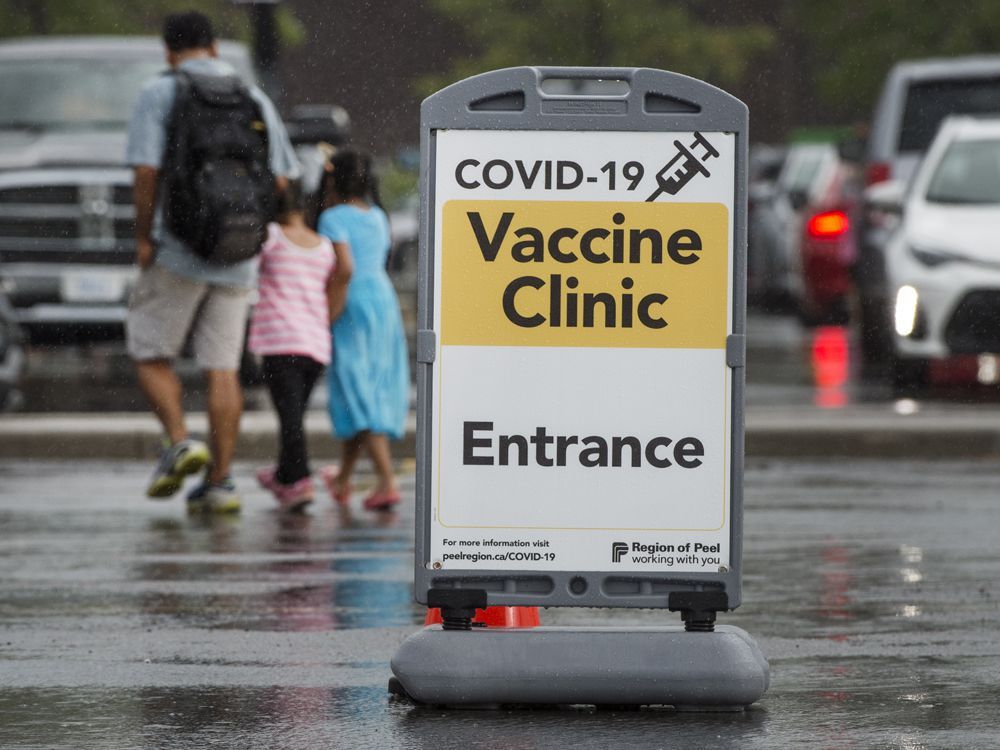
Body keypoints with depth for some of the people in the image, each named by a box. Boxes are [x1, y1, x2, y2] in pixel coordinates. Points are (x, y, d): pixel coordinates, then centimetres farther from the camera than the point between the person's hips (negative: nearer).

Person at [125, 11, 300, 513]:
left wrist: (143, 237, -4)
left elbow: (147, 171, -14)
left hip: (178, 251, -4)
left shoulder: (159, 95, -4)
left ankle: (180, 444, -11)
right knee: (222, 369, 6)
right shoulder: (255, 99, 9)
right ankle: (219, 482, 3)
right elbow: (280, 180, 6)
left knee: (150, 354, 10)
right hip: (238, 259, 4)